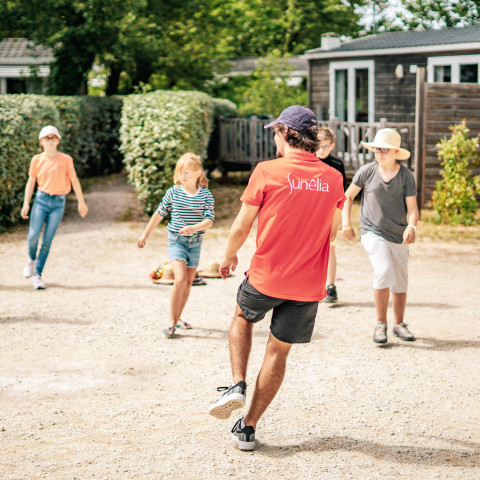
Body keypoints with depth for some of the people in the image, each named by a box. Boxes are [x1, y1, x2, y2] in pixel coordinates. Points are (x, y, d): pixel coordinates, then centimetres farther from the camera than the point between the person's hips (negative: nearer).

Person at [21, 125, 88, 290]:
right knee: (33, 235, -11)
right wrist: (26, 204, 2)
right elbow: (31, 182, 8)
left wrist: (81, 202, 2)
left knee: (47, 240, -3)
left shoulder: (66, 159, 1)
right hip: (41, 199, 1)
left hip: (58, 202, -1)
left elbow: (74, 180, 4)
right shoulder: (37, 160, 4)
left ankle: (37, 274, 5)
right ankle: (31, 259, 22)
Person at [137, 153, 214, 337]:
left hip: (195, 241, 2)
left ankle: (177, 317, 26)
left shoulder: (206, 195, -5)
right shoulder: (173, 192, -5)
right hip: (176, 240, -2)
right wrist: (146, 234, 12)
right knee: (180, 279, -17)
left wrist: (194, 228, -31)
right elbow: (159, 214, 6)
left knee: (188, 282, 10)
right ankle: (171, 321, -10)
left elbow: (209, 220, -12)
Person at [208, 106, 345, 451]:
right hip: (309, 284, 2)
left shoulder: (267, 171, -11)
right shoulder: (334, 179, 1)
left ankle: (238, 385, 12)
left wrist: (229, 256, 14)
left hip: (266, 276, -2)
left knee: (242, 318, 28)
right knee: (278, 351, 13)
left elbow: (242, 227, -5)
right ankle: (249, 428, 16)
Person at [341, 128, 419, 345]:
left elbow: (412, 208, -3)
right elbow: (348, 197, 11)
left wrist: (411, 227, -22)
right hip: (372, 232, -2)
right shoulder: (367, 171, -1)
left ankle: (398, 324, 30)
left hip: (398, 236, 3)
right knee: (383, 272, -23)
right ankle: (380, 323, -9)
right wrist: (345, 223, 4)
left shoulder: (406, 176, 0)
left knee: (400, 282, 10)